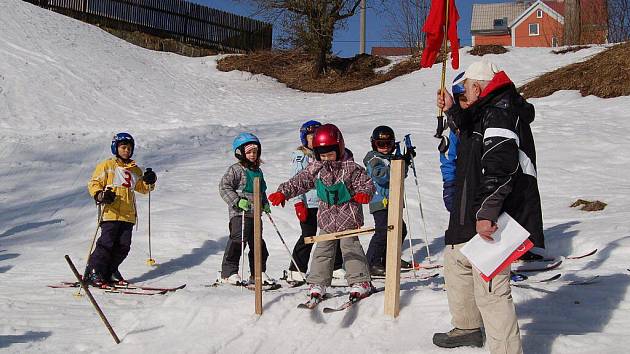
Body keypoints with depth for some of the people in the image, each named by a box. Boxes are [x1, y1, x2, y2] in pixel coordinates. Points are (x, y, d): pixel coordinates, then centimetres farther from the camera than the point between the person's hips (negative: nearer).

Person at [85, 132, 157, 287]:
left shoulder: (135, 170, 20)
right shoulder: (106, 166, 3)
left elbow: (142, 188, 30)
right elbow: (93, 184, 1)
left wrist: (149, 181, 8)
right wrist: (100, 195, -18)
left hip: (128, 214, 6)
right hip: (110, 212, -5)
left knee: (123, 246, 3)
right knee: (106, 243, -10)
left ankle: (110, 271, 17)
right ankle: (93, 272, 0)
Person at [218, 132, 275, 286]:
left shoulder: (258, 171, 17)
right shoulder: (235, 170, -7)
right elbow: (224, 187, -12)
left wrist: (265, 204, 14)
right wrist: (237, 201, -20)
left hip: (255, 213, 8)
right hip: (239, 213, -7)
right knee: (238, 240, -14)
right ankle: (229, 272, -7)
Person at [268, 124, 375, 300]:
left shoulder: (351, 168, -14)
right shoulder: (315, 168, -2)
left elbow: (366, 183, -12)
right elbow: (299, 182, 2)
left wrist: (364, 194, -33)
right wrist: (283, 193, -8)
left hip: (348, 215, -4)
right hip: (326, 216, 5)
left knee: (350, 247, -6)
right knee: (323, 249, 8)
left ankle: (361, 282, 0)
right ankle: (318, 283, 16)